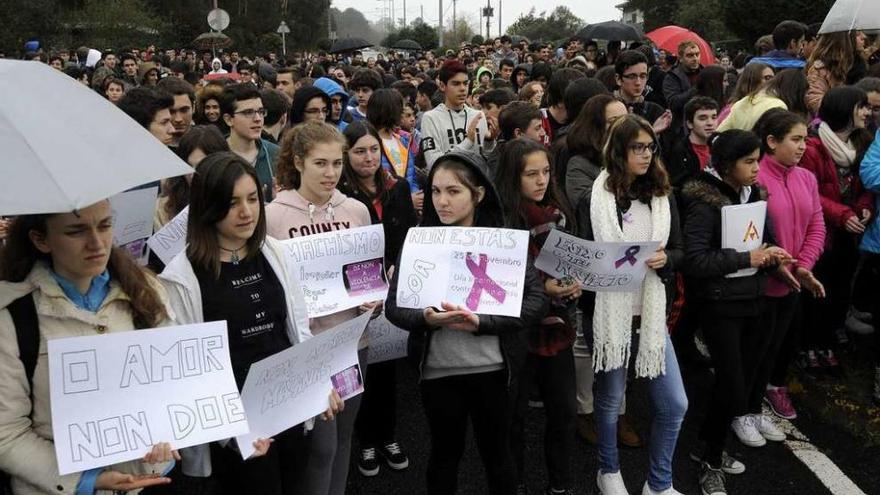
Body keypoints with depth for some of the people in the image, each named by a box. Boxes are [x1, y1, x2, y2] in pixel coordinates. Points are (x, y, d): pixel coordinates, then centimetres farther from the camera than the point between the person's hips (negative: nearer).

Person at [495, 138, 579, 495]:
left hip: (557, 326, 6)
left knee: (564, 410, 13)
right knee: (514, 414, 9)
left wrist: (575, 282, -3)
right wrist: (541, 287, -22)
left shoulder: (558, 211, 5)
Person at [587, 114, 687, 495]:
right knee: (610, 398, 12)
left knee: (674, 404, 5)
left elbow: (679, 251, 8)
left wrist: (665, 259, -13)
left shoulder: (662, 196, 5)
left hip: (652, 310, 4)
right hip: (609, 311, -4)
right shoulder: (594, 198, -6)